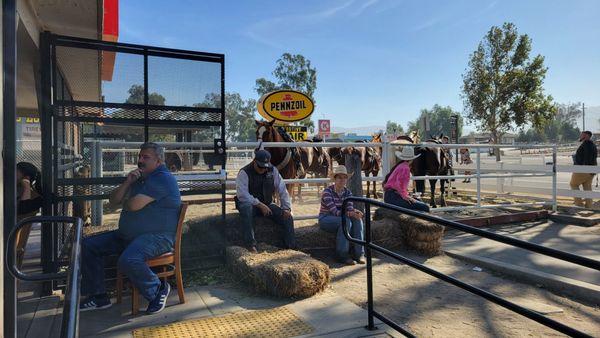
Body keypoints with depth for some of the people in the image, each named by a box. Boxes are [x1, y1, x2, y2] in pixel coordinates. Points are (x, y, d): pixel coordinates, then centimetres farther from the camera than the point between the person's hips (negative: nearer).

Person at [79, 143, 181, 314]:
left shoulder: (162, 178, -15)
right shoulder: (139, 178, 19)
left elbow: (134, 205, -23)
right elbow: (113, 200, 14)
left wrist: (125, 202, 2)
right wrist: (127, 183, -4)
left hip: (157, 236, -10)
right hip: (128, 235, 11)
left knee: (128, 260, -36)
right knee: (89, 245, 8)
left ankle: (158, 289, -9)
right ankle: (98, 296, 14)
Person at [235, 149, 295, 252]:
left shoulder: (272, 170, 0)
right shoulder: (244, 173, -14)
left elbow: (282, 190, 1)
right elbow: (242, 194, -23)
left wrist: (287, 208, -10)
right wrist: (260, 204, -28)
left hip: (267, 204, 4)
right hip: (250, 203, -4)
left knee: (288, 217, -14)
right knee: (247, 208, -40)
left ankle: (291, 246, 0)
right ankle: (250, 244, -33)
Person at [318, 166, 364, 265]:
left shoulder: (347, 192, 2)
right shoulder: (327, 192, -18)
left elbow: (349, 209, -8)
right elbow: (334, 211, -26)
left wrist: (355, 211, -31)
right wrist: (350, 213, -37)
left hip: (341, 219, 6)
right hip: (325, 219, -6)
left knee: (357, 220, -22)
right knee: (346, 221, -32)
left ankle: (358, 254, -18)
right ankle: (342, 256, -25)